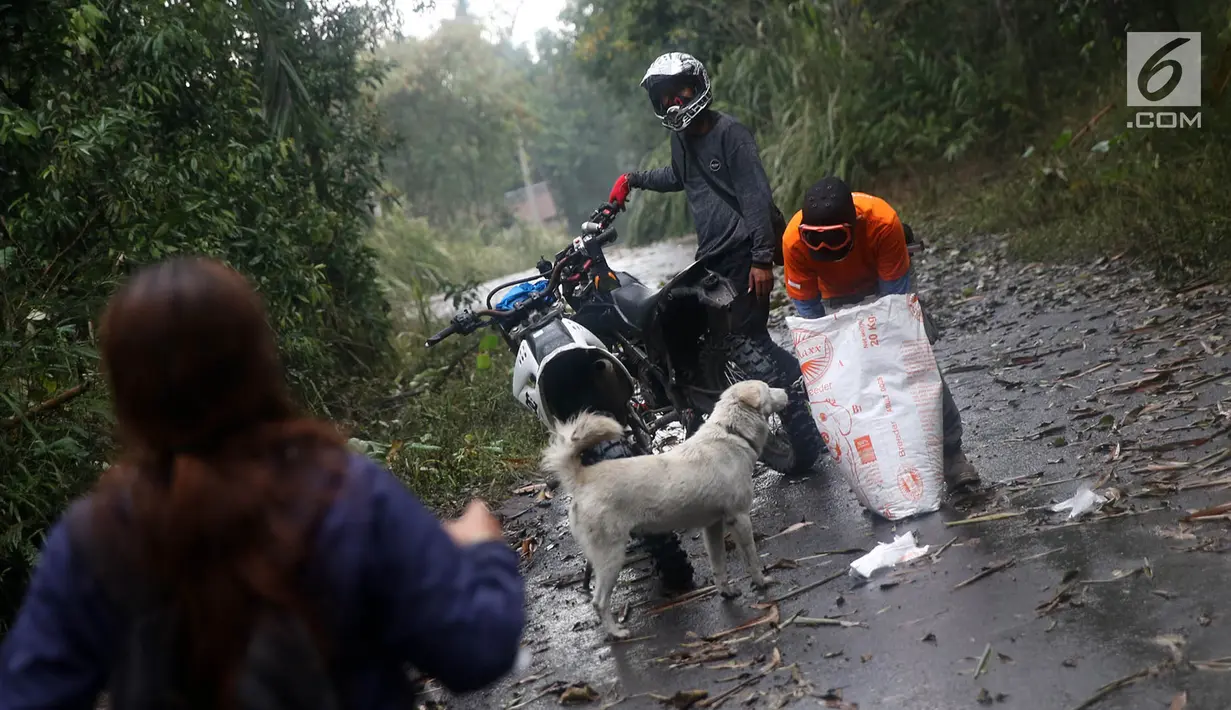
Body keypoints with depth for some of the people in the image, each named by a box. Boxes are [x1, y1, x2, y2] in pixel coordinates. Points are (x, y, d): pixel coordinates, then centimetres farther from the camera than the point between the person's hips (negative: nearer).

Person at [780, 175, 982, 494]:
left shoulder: (883, 222, -39)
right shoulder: (794, 240, -35)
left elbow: (894, 296, -28)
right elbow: (807, 309, -22)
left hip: (886, 276, -1)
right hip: (837, 294, 2)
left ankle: (951, 452, -7)